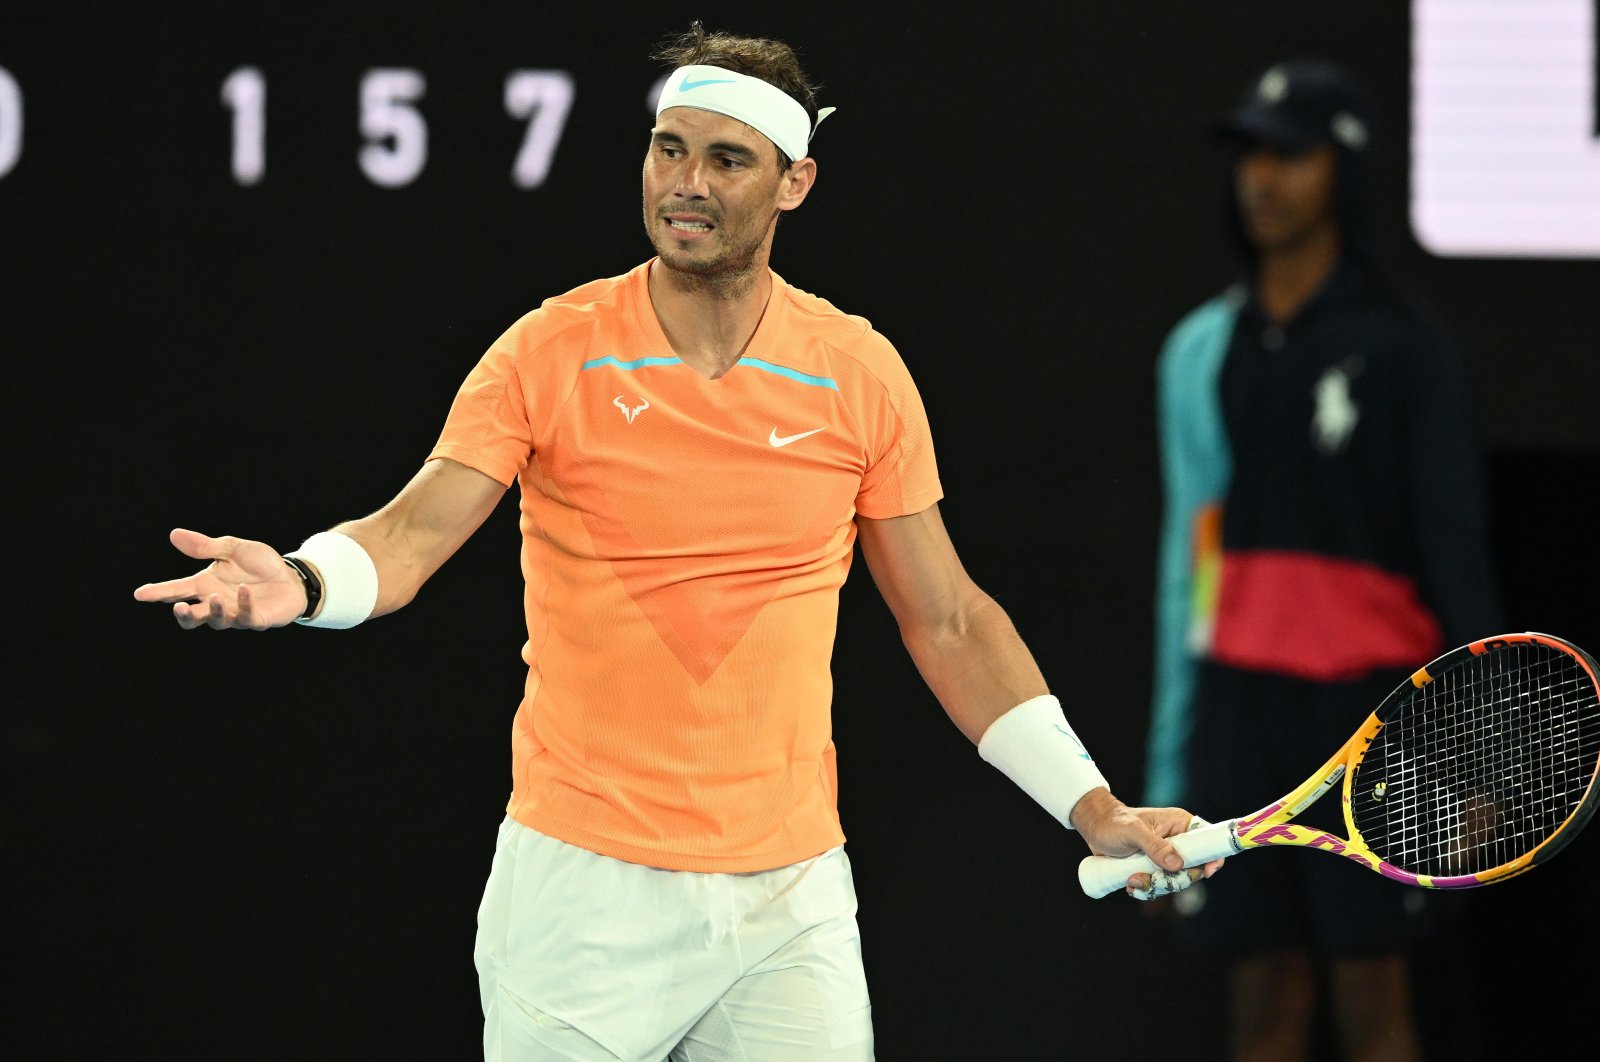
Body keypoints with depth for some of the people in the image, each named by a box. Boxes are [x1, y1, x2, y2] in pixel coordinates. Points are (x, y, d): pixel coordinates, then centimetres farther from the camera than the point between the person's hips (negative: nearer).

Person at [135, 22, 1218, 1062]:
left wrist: (1091, 807, 7)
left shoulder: (861, 374, 3)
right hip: (580, 883, -2)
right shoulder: (551, 352, -3)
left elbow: (948, 622, 11)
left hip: (791, 898, 2)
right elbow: (413, 533, -11)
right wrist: (302, 581, -33)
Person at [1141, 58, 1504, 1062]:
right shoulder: (1202, 351, 11)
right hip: (1241, 707, 4)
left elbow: (1459, 546, -6)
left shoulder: (1407, 346, -3)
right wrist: (1167, 779, 12)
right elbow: (1188, 561, 14)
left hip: (1367, 709, -4)